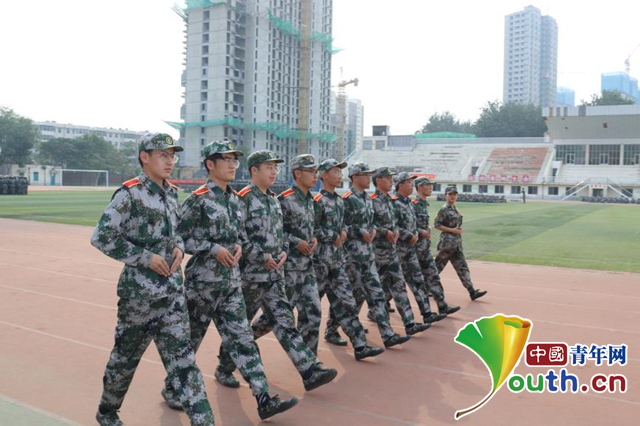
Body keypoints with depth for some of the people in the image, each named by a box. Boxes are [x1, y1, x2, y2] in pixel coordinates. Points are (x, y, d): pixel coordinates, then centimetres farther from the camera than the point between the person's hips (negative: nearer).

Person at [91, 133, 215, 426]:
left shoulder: (171, 193, 9)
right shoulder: (129, 194, -13)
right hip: (140, 290, -5)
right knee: (126, 355, 13)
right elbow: (101, 237, -16)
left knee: (181, 355, 4)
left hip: (172, 288, 6)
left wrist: (179, 248, -1)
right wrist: (145, 257, -18)